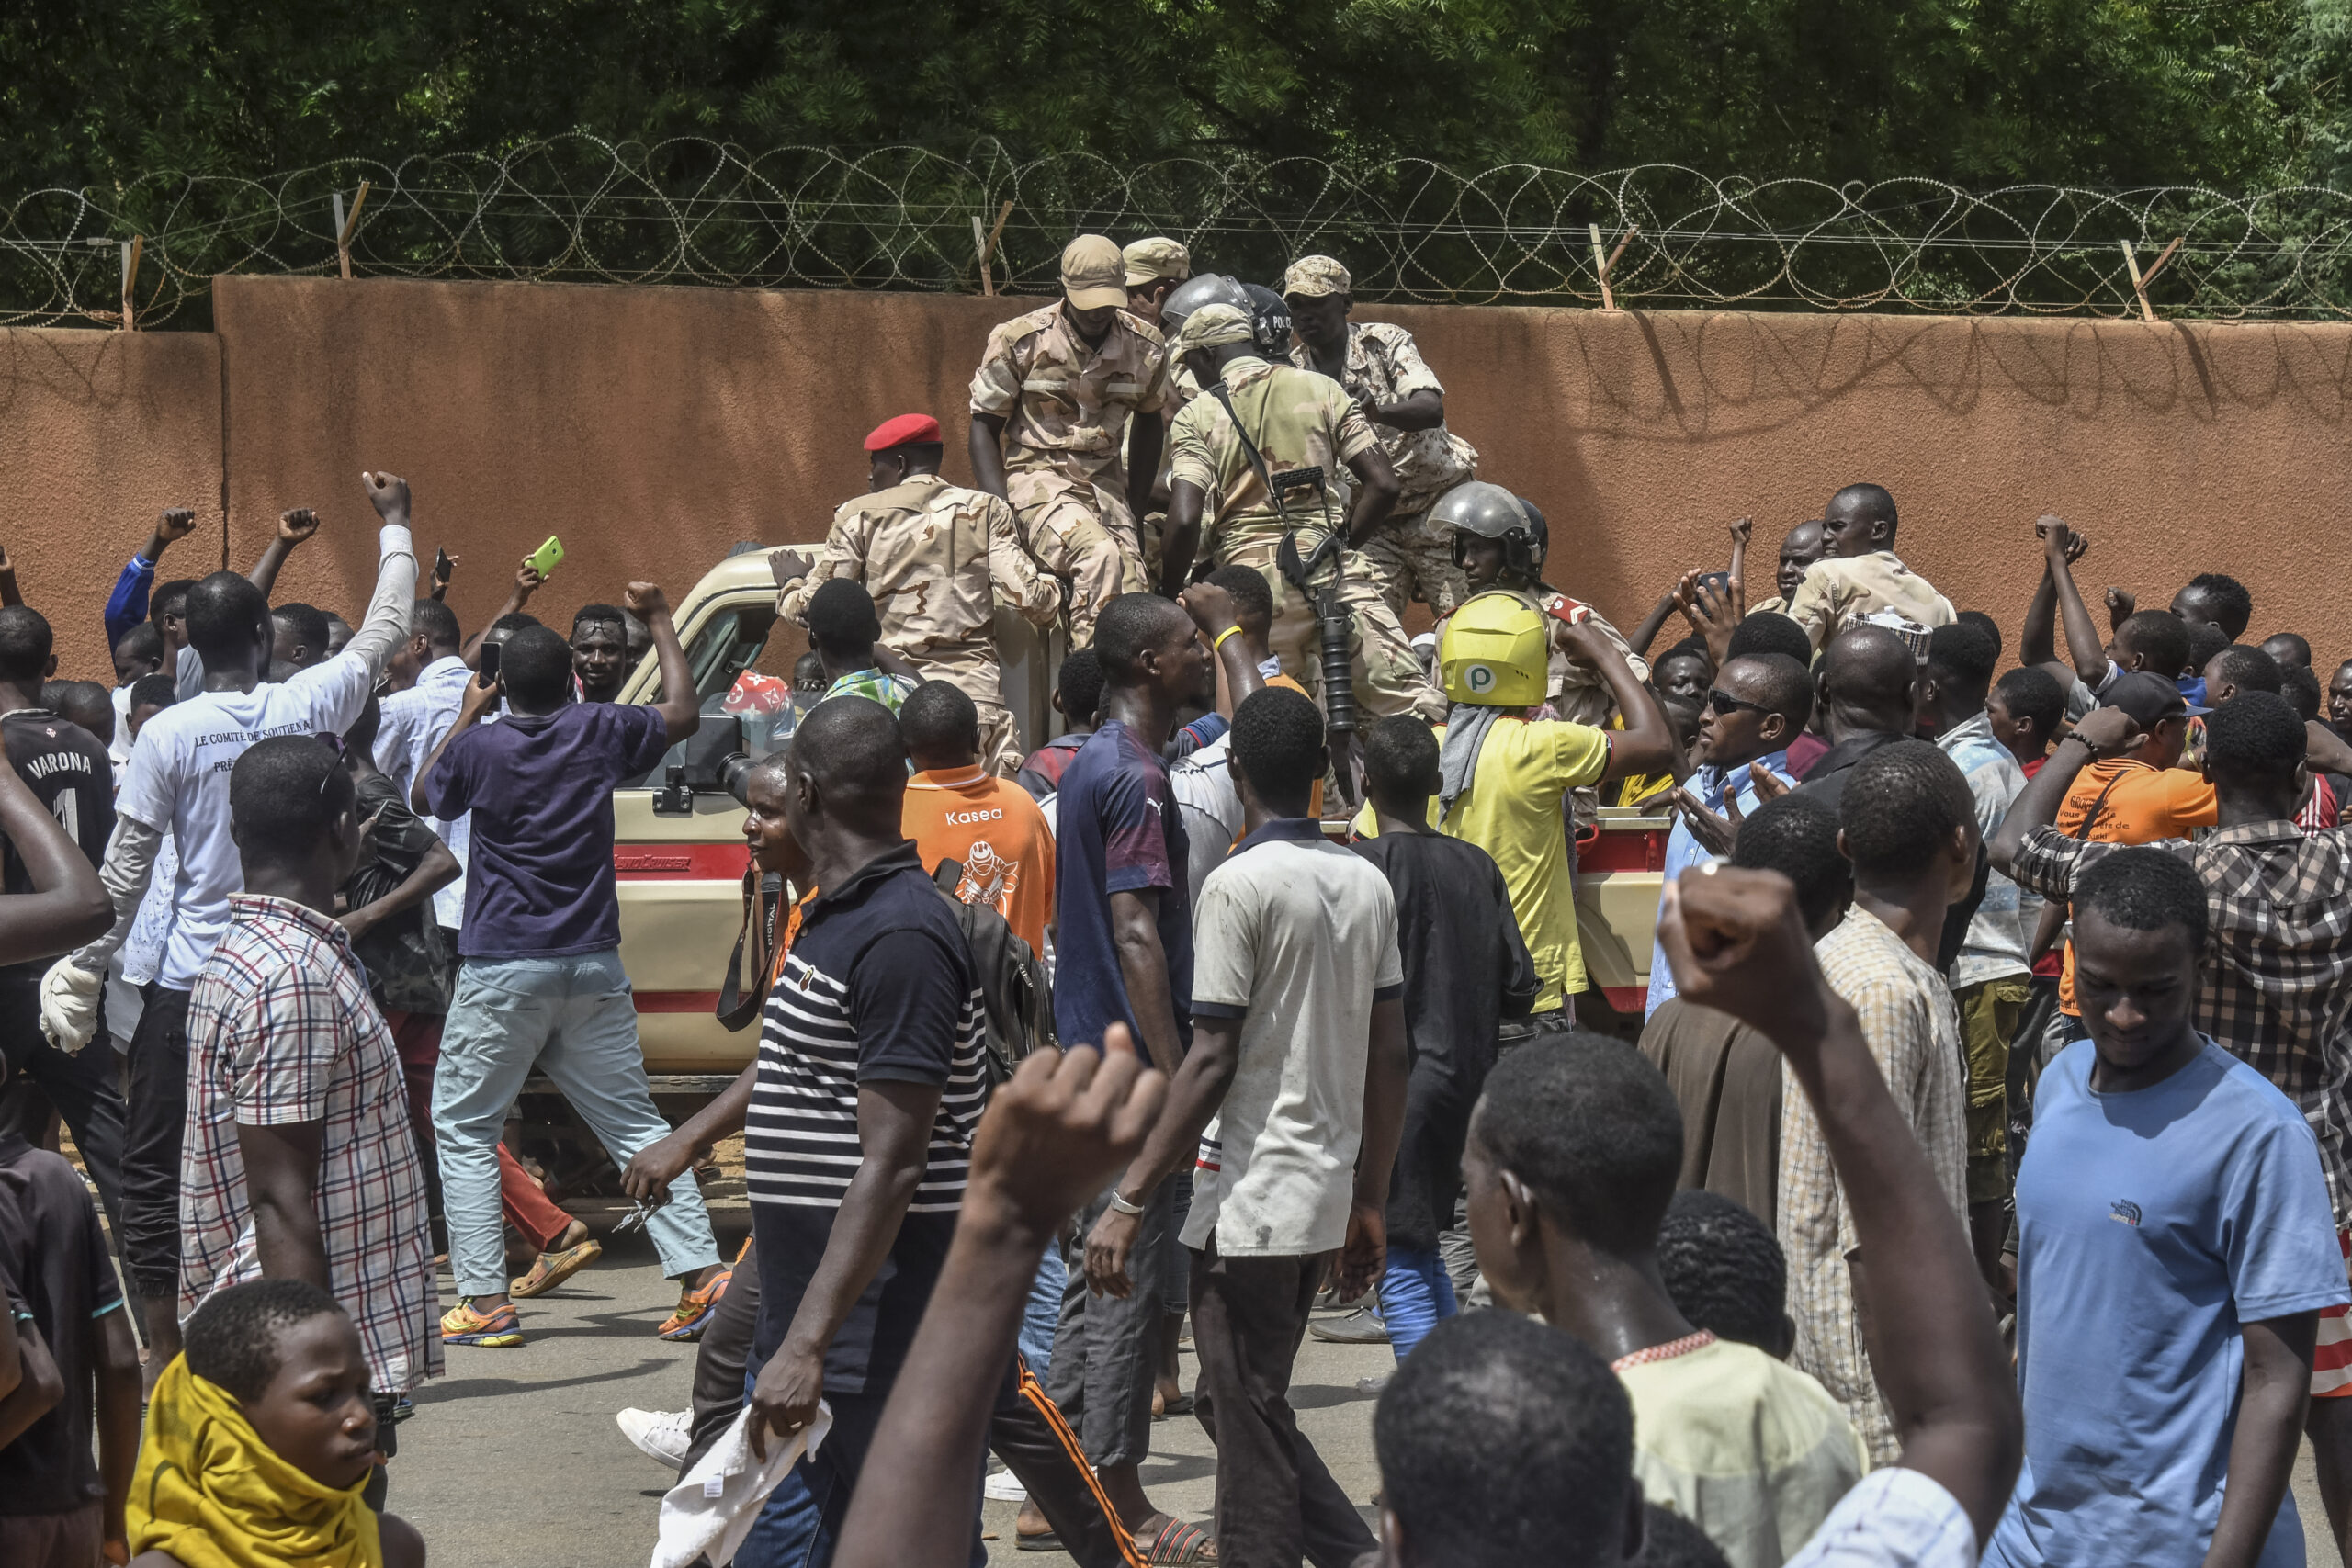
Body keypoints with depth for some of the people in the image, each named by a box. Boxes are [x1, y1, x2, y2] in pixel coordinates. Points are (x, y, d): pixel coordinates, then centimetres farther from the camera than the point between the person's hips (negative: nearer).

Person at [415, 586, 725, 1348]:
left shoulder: (479, 747, -7)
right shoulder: (600, 732, -1)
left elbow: (422, 798, 13)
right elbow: (683, 714, 17)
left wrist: (465, 719, 22)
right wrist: (659, 619, 25)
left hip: (502, 971, -3)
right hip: (593, 966, 3)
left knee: (463, 1129, 7)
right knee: (632, 1121, 10)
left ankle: (485, 1300, -2)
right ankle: (701, 1275, 1)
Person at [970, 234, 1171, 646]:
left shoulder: (1145, 346, 4)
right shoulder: (1019, 341, -6)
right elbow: (984, 426, 0)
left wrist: (1136, 509, 14)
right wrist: (1002, 515, -11)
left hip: (1106, 484, 4)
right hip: (1038, 477, -4)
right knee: (1099, 554, -32)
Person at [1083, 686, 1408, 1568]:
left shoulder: (1241, 883, -13)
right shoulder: (1368, 884, 8)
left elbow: (1211, 1063, -16)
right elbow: (1389, 1059, 10)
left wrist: (1129, 1201, -14)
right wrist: (1371, 1203, 18)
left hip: (1249, 1197, -7)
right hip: (1328, 1194, 7)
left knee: (1249, 1426, 0)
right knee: (1239, 1404, 18)